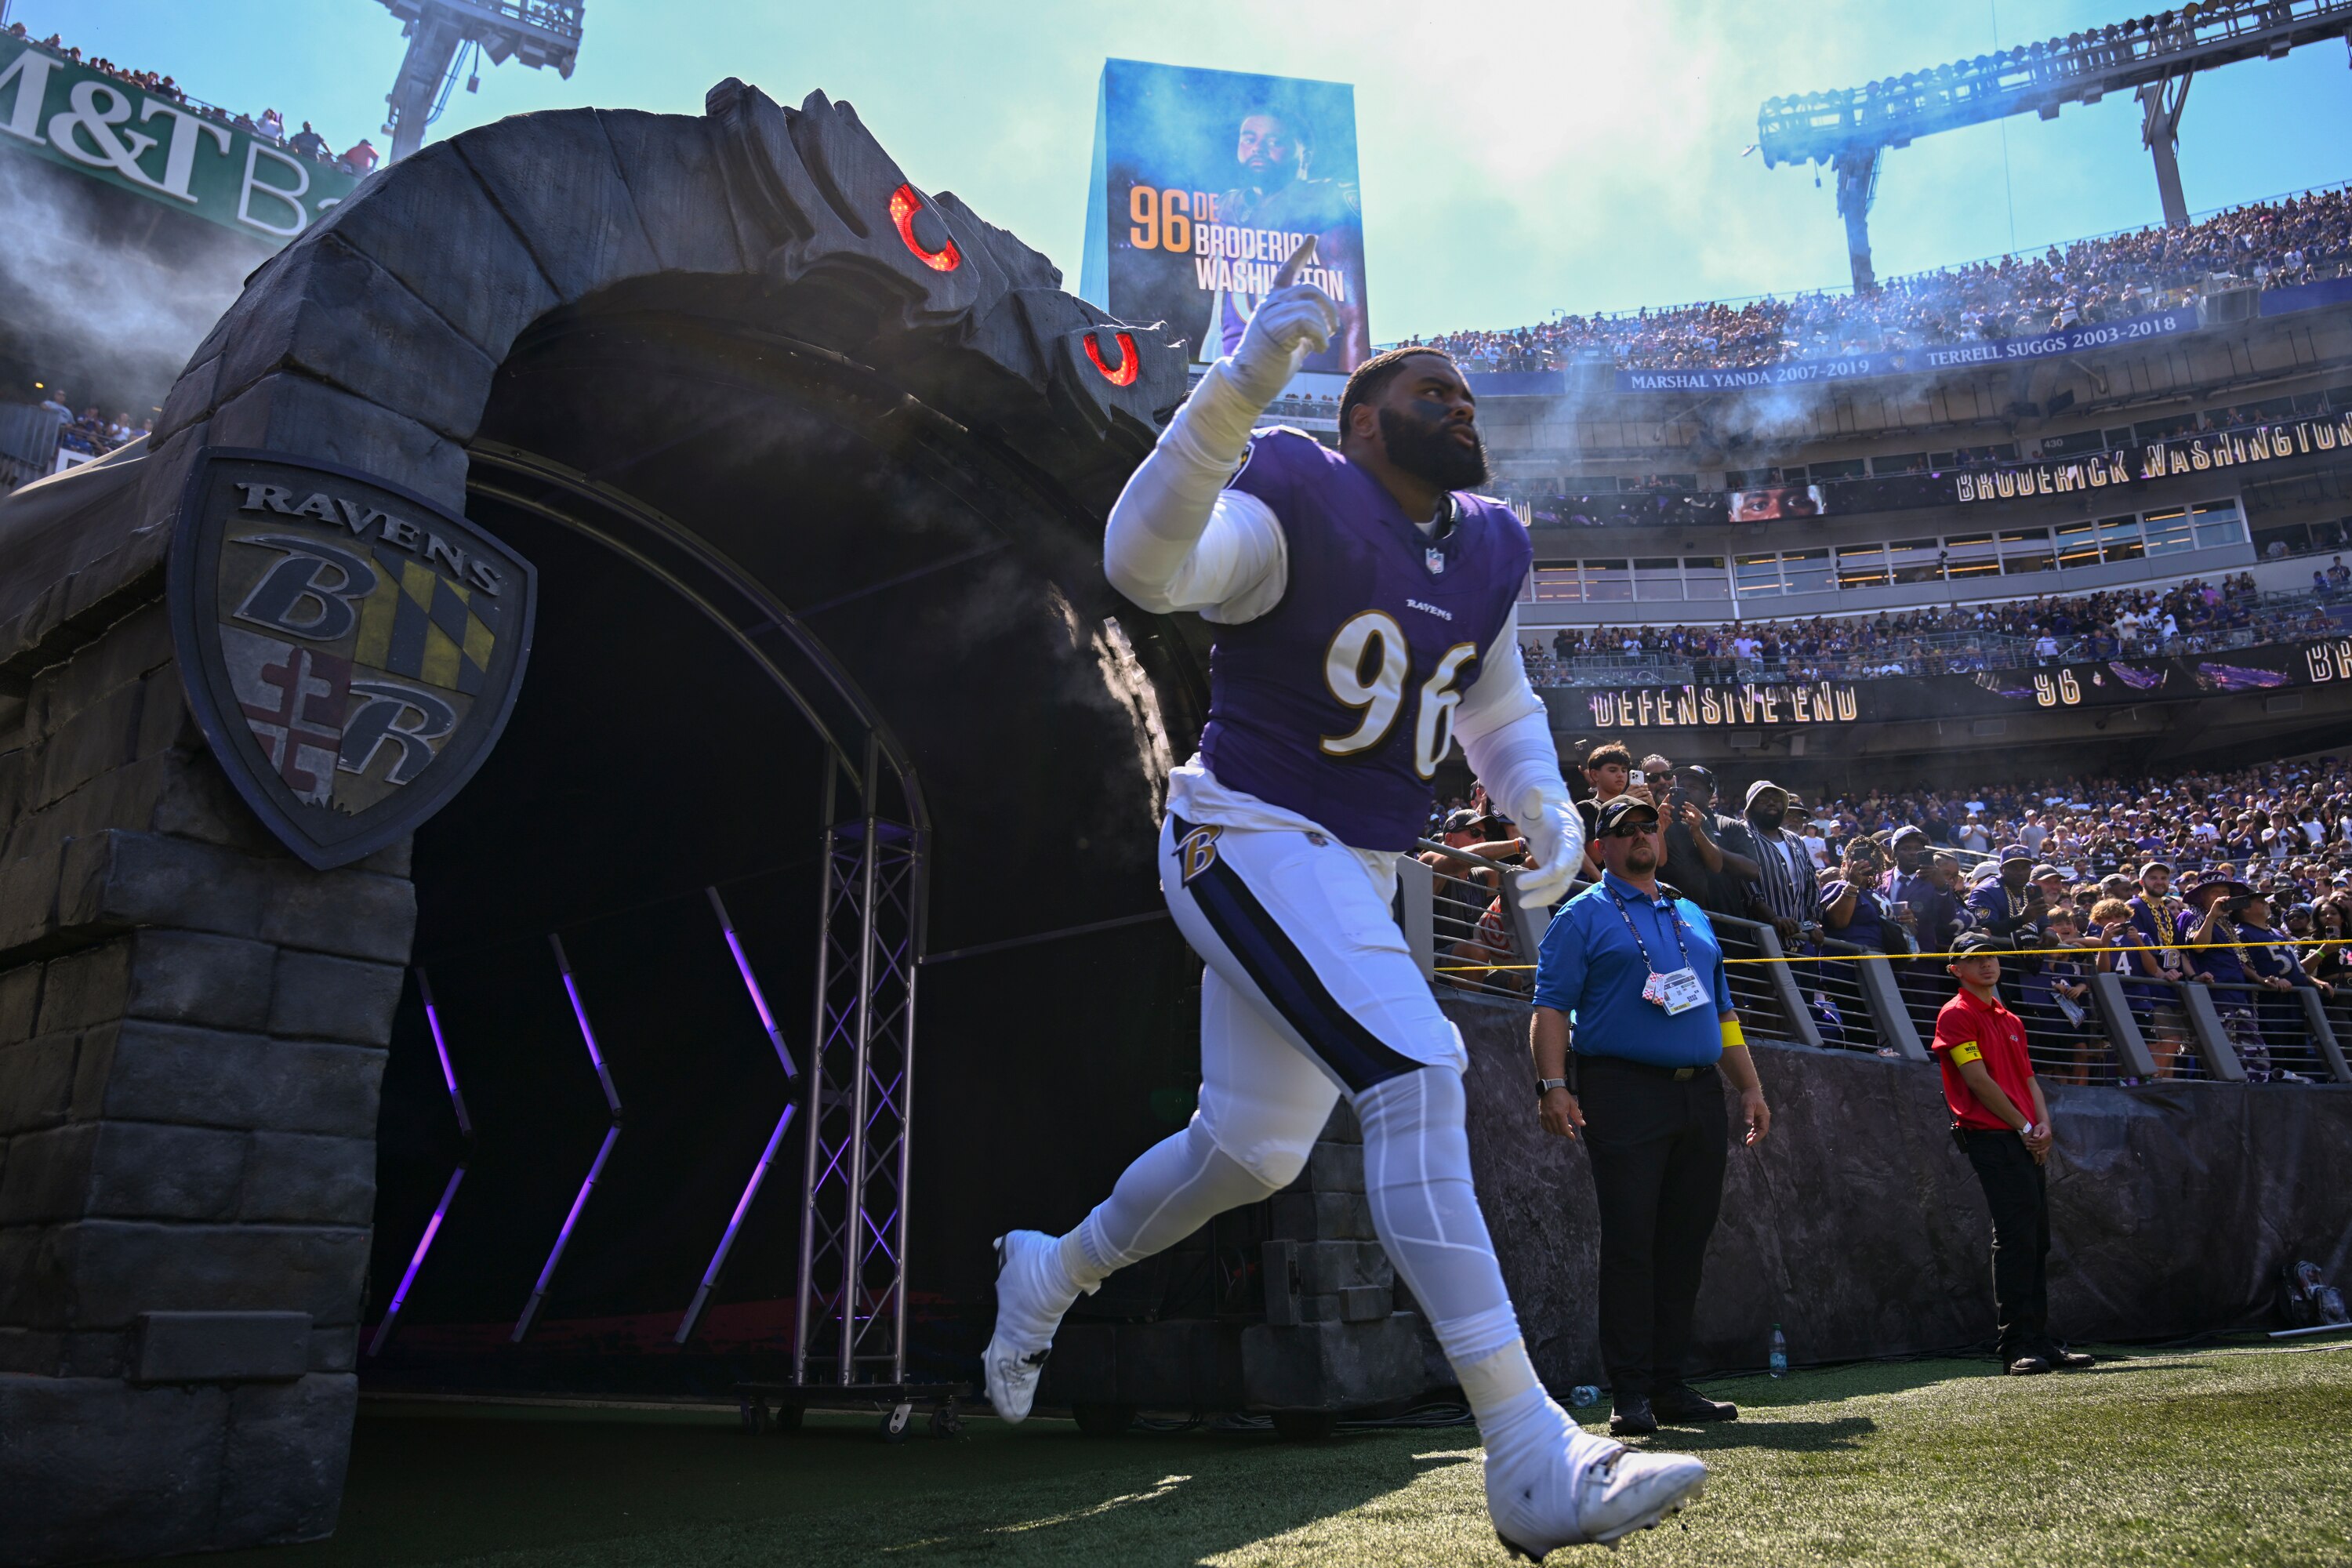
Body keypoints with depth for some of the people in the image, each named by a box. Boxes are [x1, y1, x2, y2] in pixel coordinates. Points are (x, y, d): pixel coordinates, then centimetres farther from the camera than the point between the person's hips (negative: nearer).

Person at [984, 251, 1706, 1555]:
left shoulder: (1489, 550, 9)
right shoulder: (1300, 503, -14)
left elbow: (1497, 703, 23)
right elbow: (1145, 566, -33)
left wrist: (1547, 810, 5)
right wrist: (1244, 383, -43)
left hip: (1355, 872, 9)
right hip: (1250, 840, -8)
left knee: (1251, 1149, 16)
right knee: (1416, 1076, -24)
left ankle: (1050, 1273, 42)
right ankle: (1532, 1463, -17)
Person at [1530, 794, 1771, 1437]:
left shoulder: (1694, 918, 23)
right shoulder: (1583, 916, 4)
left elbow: (1722, 1011, 25)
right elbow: (1551, 1006, -5)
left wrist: (1750, 1087, 16)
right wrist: (1553, 1084, -17)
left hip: (1701, 1096, 6)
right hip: (1624, 1093, -6)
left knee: (1685, 1245, 7)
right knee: (1629, 1242, -6)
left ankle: (1670, 1384, 15)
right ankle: (1631, 1392, -1)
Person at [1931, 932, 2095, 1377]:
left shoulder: (2010, 1020, 23)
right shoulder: (1956, 1014, -4)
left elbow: (2029, 1079, 20)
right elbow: (1978, 1078, -10)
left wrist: (2043, 1125, 3)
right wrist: (2023, 1126, -8)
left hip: (2027, 1143, 8)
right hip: (1991, 1139, -8)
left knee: (2037, 1242, 9)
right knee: (2016, 1239, -13)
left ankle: (2040, 1343, 15)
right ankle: (2018, 1347, -11)